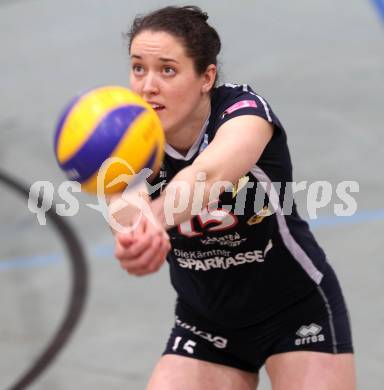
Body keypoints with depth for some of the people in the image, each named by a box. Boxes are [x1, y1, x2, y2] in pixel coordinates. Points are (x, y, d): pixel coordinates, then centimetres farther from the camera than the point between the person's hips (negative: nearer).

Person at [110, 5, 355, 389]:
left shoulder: (244, 109, -23)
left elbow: (210, 175, -46)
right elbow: (128, 210, -36)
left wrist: (150, 221, -67)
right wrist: (137, 235, -62)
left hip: (298, 311, -3)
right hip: (205, 325, 3)